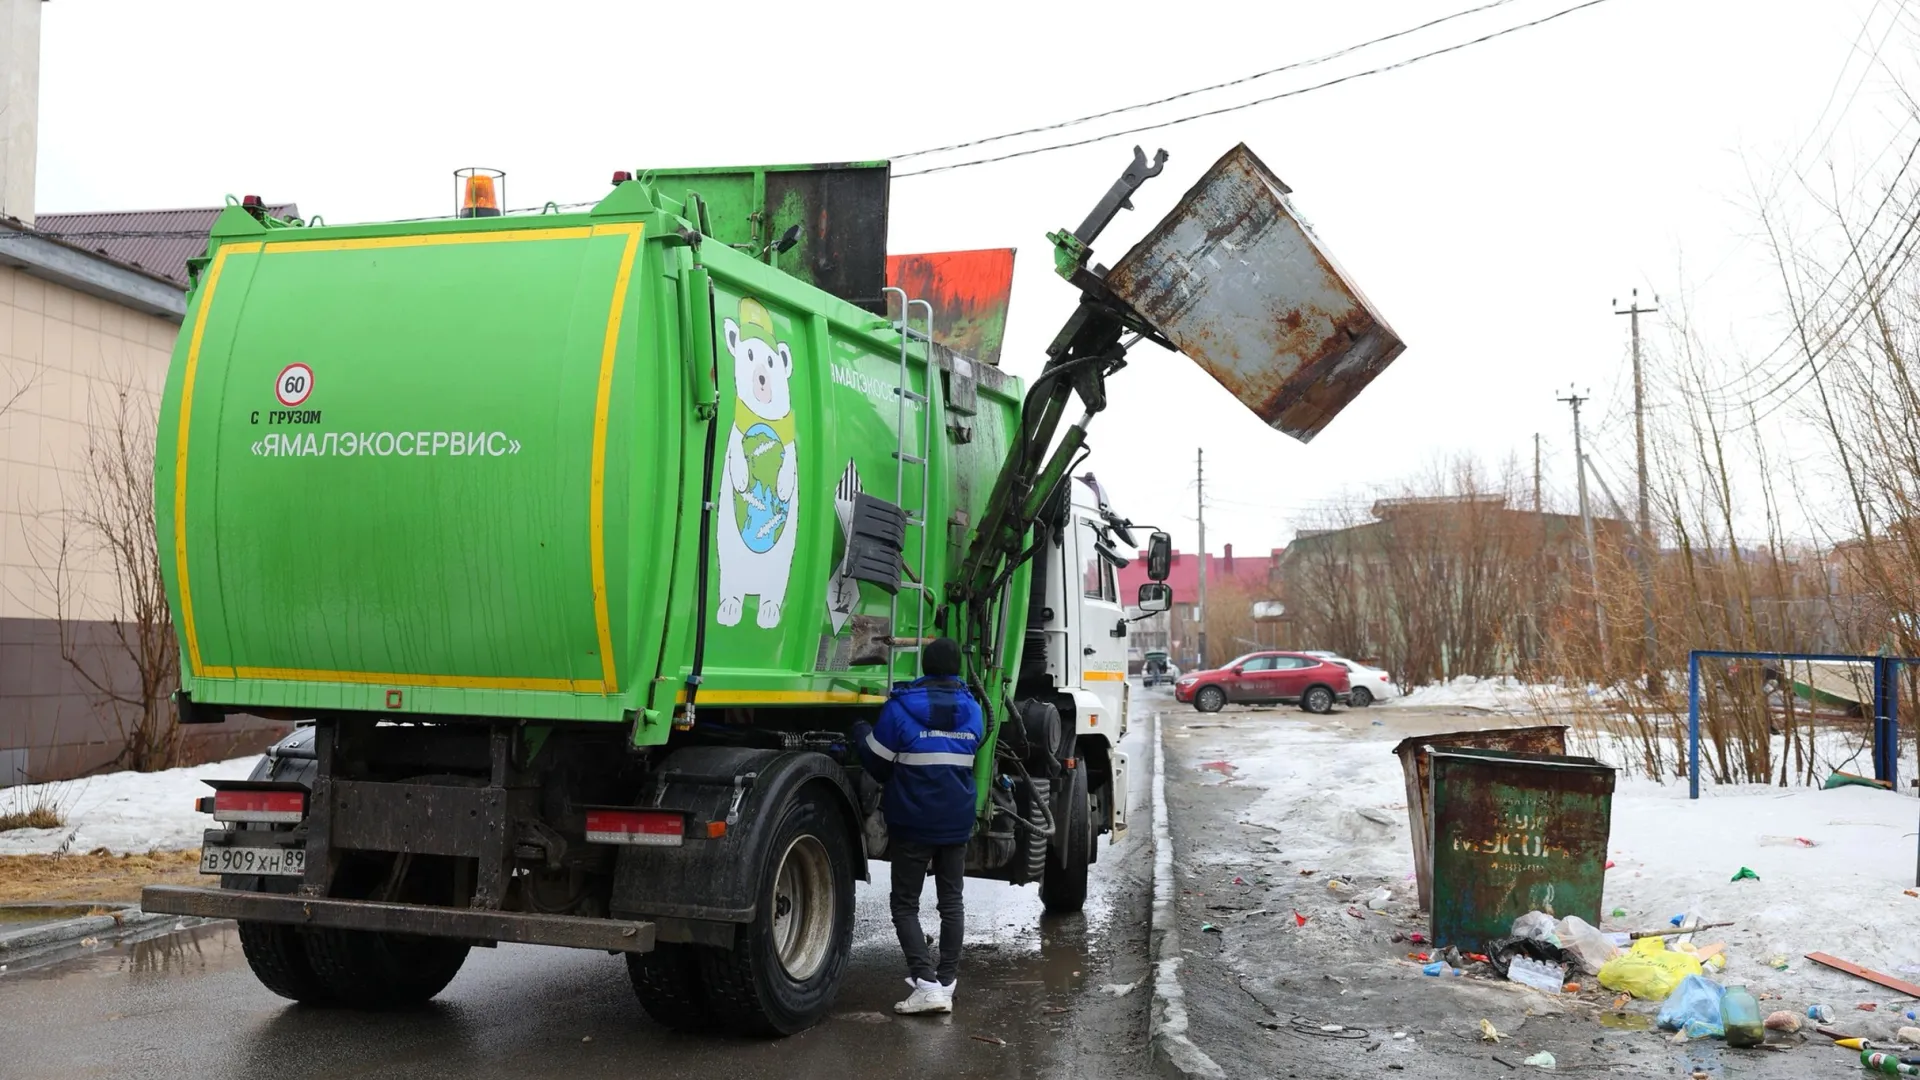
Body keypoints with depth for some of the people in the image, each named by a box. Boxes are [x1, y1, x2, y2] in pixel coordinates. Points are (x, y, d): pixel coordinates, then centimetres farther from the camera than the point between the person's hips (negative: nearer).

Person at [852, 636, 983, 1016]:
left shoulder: (900, 708, -13)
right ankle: (946, 982, 13)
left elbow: (878, 766, -8)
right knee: (951, 902, 13)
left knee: (905, 905, 2)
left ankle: (926, 983, -10)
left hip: (912, 823, -4)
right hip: (957, 822, 4)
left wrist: (861, 733, 12)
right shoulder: (972, 710, 3)